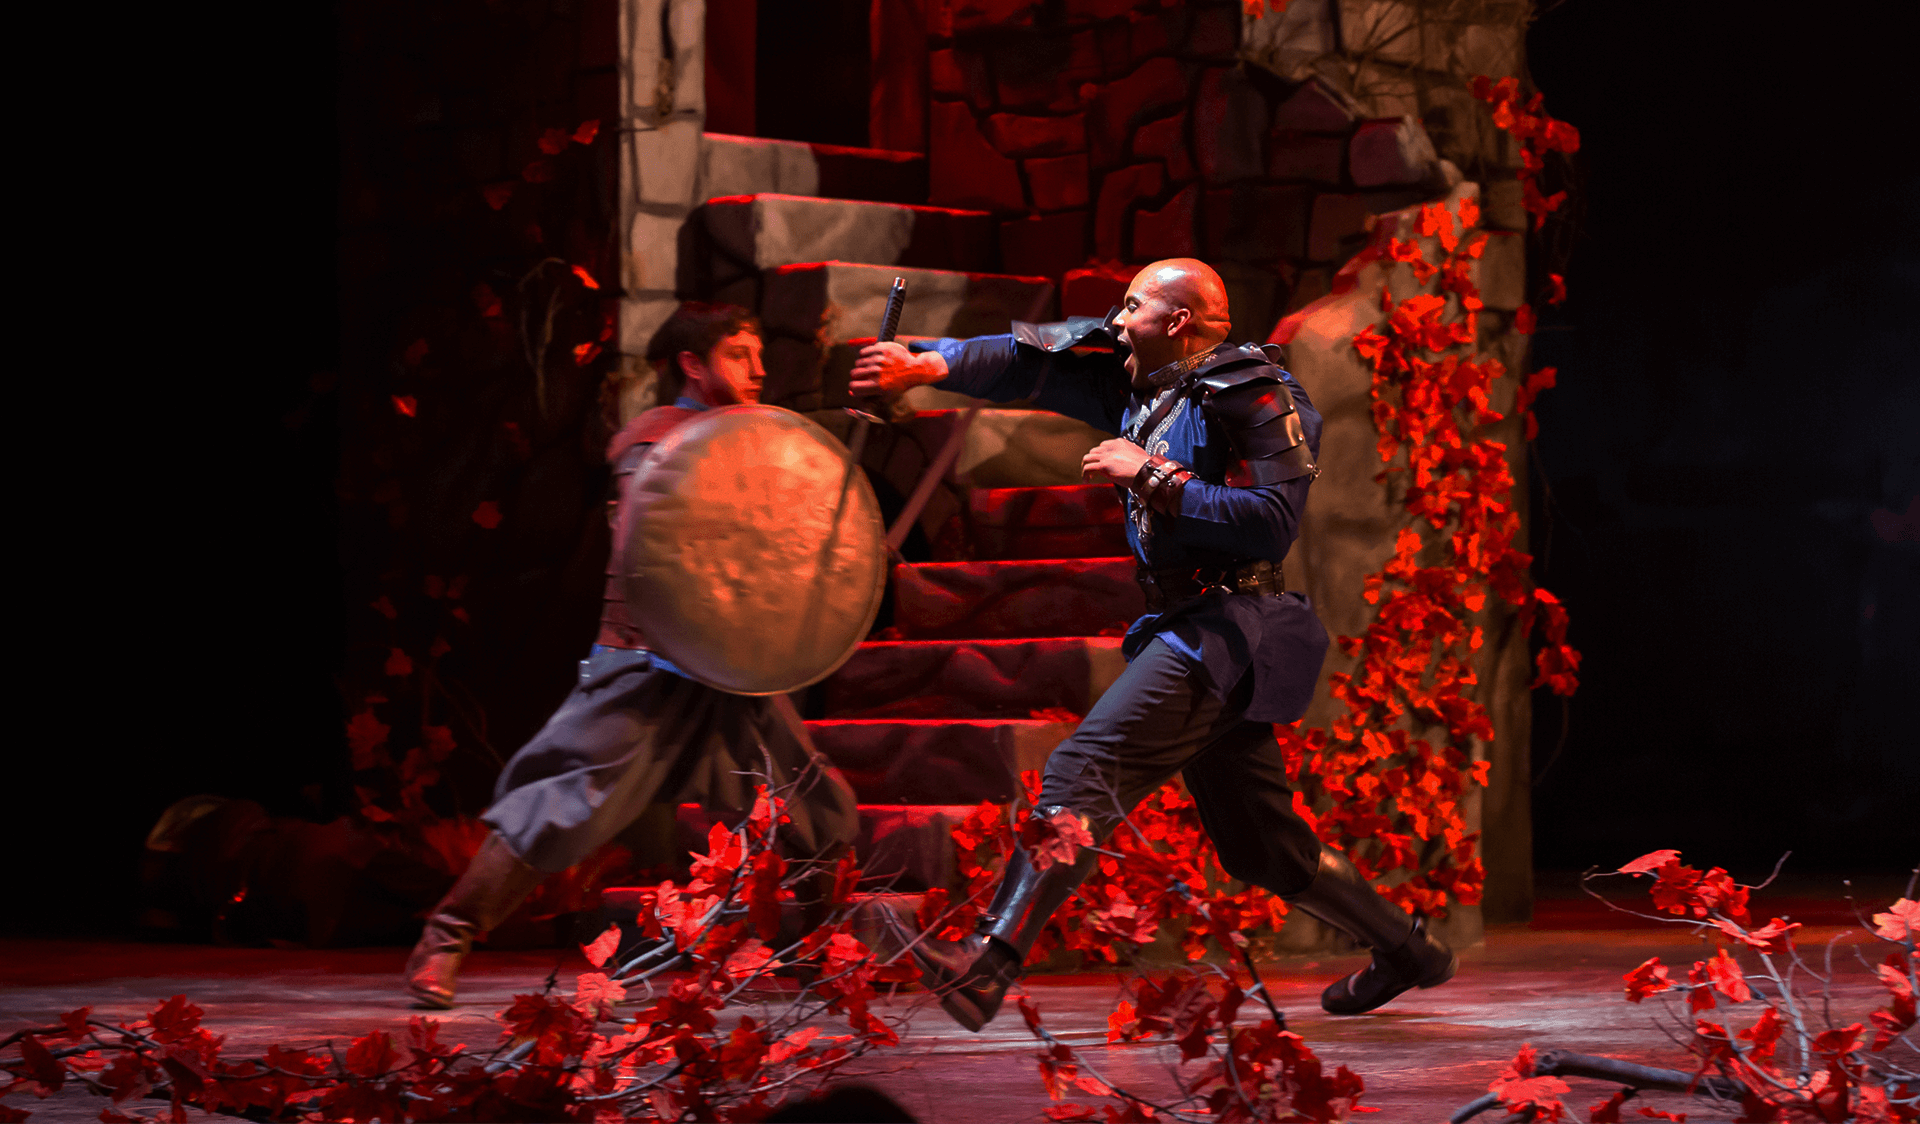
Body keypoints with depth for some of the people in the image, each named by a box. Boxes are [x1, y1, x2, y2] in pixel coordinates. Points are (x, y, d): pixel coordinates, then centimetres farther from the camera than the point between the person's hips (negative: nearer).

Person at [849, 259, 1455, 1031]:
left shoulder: (1254, 397, -8)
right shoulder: (1142, 388, 17)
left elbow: (1272, 524, -19)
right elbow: (1036, 366, 12)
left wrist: (1156, 477, -17)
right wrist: (925, 365, 0)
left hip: (1227, 626, -10)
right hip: (1187, 629, 10)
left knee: (1084, 767, -26)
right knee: (1262, 849, 18)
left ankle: (989, 962, -40)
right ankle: (1406, 951, 32)